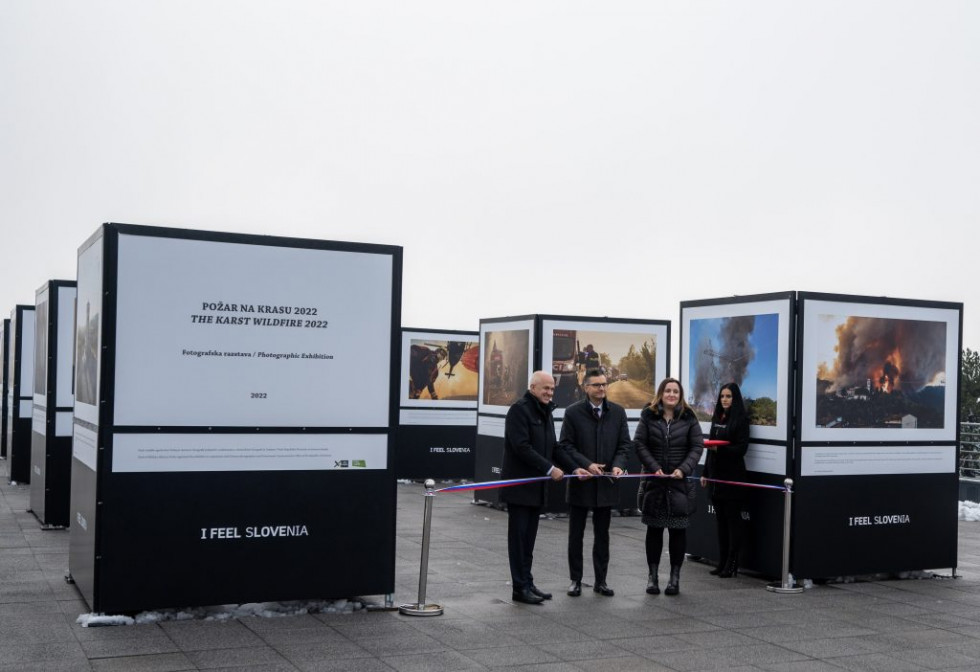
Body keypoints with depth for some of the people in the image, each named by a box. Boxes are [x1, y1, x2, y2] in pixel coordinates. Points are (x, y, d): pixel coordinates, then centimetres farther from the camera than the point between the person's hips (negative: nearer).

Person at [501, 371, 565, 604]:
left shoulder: (545, 412, 16)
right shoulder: (519, 409, -11)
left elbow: (551, 446, 19)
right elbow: (521, 447, -19)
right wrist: (549, 469, -19)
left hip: (536, 486, 8)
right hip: (519, 486, -8)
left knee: (529, 537, 11)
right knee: (519, 537, -2)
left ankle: (527, 583, 17)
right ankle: (520, 587, 3)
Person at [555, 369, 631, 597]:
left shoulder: (618, 412, 4)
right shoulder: (573, 412, -4)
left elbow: (624, 444, 5)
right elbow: (565, 445, -6)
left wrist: (618, 465, -13)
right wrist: (586, 465, -16)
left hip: (606, 483, 2)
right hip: (580, 481, -2)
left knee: (602, 535, 10)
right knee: (576, 534, 6)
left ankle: (601, 581, 18)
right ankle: (575, 580, 16)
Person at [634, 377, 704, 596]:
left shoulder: (689, 418, 2)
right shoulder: (648, 416, 2)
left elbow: (697, 447, 0)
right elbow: (639, 445, -1)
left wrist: (683, 469, -13)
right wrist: (654, 468, -12)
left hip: (680, 483, 0)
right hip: (654, 482, 1)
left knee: (678, 530, 3)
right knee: (654, 529, 7)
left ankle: (675, 576, 13)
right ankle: (653, 575, 15)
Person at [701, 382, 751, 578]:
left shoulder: (740, 419, -6)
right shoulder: (717, 418, 15)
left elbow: (741, 448, -11)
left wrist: (719, 449, -24)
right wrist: (705, 473, 17)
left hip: (732, 475, -7)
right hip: (716, 473, 7)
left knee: (733, 518, -3)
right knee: (720, 519, 10)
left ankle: (732, 565, 0)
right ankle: (722, 562, 15)